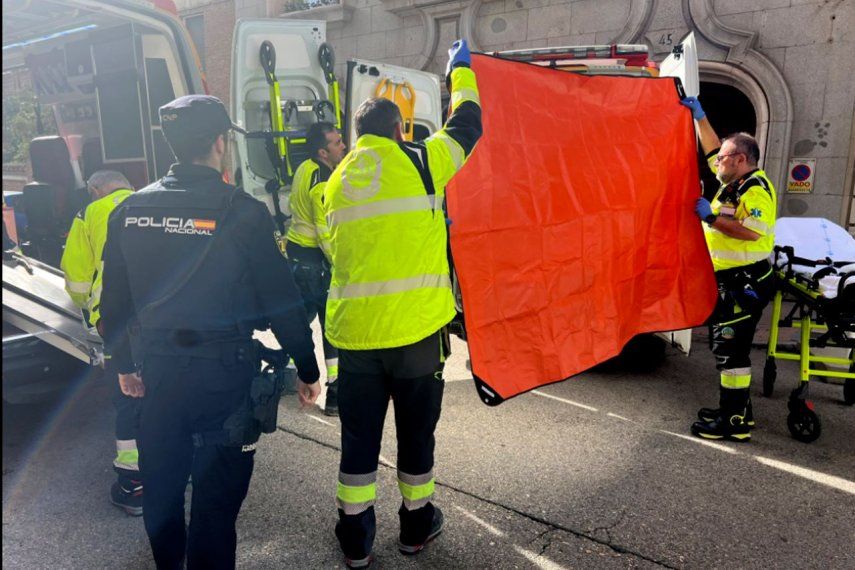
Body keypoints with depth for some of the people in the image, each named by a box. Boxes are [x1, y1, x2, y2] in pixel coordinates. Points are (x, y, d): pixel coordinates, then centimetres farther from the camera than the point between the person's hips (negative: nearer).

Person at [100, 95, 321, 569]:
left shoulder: (130, 210, 1)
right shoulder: (242, 211, -14)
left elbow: (113, 300, 8)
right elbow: (282, 301, -12)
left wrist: (122, 364, 22)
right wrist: (307, 370, -1)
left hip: (158, 369, 6)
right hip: (224, 370, -5)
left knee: (160, 489, 23)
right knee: (216, 496, 7)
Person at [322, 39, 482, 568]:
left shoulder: (336, 181, 11)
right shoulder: (419, 161, 0)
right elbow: (467, 126, 15)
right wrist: (461, 70, 31)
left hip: (353, 330, 3)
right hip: (417, 327, -3)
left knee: (359, 436, 14)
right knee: (417, 430, 15)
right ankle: (417, 522, 33)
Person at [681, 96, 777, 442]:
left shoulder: (756, 189, -15)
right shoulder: (733, 182, 13)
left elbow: (752, 231, -29)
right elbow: (713, 148, 25)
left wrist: (711, 218, -22)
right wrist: (699, 116, 20)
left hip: (744, 284, -10)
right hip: (727, 281, 10)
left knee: (731, 350, -7)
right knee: (726, 346, 15)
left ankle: (735, 422, 1)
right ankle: (736, 409, 26)